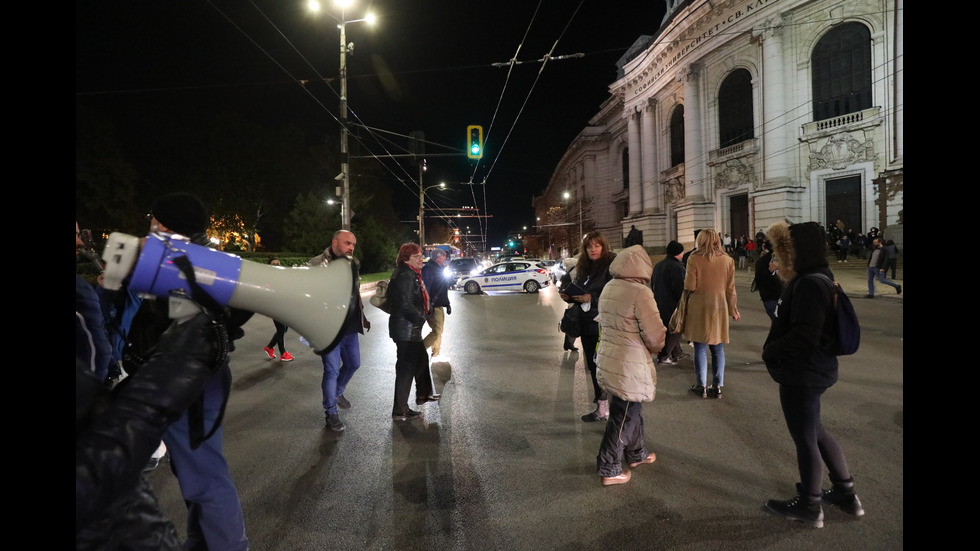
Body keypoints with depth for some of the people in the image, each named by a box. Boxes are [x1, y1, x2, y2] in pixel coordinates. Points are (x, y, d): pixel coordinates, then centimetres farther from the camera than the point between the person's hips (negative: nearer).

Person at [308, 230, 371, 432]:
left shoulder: (353, 263, 8)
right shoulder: (317, 263, -13)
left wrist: (362, 316, 20)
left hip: (350, 326, 7)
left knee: (353, 363, 19)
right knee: (332, 370, 0)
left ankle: (337, 392, 45)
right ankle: (331, 413, 17)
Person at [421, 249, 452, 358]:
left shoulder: (439, 269, 18)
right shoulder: (428, 269, -14)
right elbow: (425, 289, -22)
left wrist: (447, 304, 22)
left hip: (439, 306, 10)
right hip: (433, 308, -10)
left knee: (438, 331, 15)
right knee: (437, 332, -14)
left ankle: (436, 355, 24)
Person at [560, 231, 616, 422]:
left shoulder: (611, 266, -10)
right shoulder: (584, 268, 13)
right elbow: (577, 290, 19)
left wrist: (591, 298, -24)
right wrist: (569, 297, -1)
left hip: (603, 325, -8)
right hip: (587, 324, 8)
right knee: (593, 366, 15)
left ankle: (604, 408, 6)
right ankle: (601, 406, 29)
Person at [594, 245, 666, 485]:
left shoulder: (608, 288, 5)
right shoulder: (640, 292, -20)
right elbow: (655, 334, -19)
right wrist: (656, 347, 2)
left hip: (607, 359, 8)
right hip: (629, 365, -8)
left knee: (630, 410, 24)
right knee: (623, 417, 6)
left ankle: (636, 453, 41)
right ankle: (609, 470, 16)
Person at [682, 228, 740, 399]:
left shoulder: (694, 259, -9)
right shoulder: (727, 260, 1)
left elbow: (690, 286, -9)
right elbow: (731, 289, 4)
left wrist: (685, 280, 12)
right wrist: (734, 310, 12)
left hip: (699, 308, -3)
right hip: (720, 307, 3)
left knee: (700, 348, 5)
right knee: (718, 348, 10)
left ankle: (702, 386, 10)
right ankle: (717, 386, 14)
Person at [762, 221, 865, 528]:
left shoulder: (809, 285, -24)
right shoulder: (813, 279, 9)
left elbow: (805, 336, -28)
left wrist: (770, 351, -16)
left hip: (803, 374, -10)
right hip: (811, 370, 10)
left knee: (804, 439, 6)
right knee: (814, 432, 23)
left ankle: (809, 507, 24)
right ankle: (846, 494, 36)